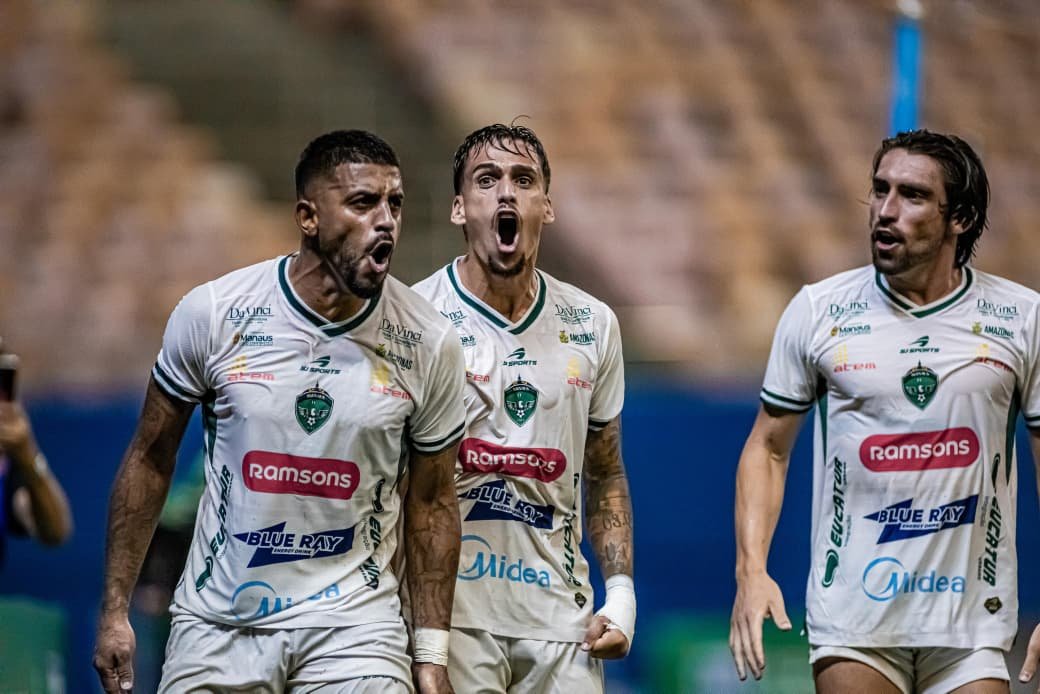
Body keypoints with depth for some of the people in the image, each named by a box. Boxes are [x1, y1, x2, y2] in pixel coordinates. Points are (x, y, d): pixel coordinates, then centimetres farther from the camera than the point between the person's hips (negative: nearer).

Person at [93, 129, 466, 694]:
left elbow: (431, 504, 6)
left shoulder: (428, 345, -4)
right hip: (216, 626, 0)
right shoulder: (213, 314, -7)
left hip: (351, 626, 0)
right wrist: (114, 611, 1)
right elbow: (150, 460, 3)